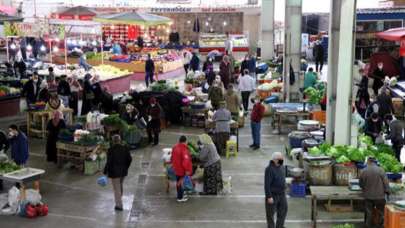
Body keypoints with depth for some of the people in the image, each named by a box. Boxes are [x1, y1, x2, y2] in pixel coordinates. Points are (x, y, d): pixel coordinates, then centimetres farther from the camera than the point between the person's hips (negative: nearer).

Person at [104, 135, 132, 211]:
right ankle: (119, 201, 41)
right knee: (120, 186, 25)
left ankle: (119, 205, 10)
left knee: (117, 188, 5)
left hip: (114, 172, -5)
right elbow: (129, 159, 1)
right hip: (123, 171, 5)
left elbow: (109, 162, -19)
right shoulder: (125, 148, -3)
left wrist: (105, 172, -9)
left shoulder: (111, 149, -17)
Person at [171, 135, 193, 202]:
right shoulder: (184, 149, -24)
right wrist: (187, 170, -26)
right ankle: (180, 198, 12)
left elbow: (172, 158, 15)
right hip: (182, 169, -8)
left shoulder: (175, 147, 4)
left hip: (176, 168, 8)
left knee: (179, 182, 21)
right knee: (181, 183, 4)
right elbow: (185, 160, -31)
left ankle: (180, 195, 35)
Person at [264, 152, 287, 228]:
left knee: (283, 210, 16)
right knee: (270, 213, 5)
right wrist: (269, 196, -23)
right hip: (273, 195, -8)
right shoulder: (269, 169, -20)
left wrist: (284, 191, 18)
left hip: (282, 194, 8)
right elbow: (267, 184, -21)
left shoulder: (282, 167, 5)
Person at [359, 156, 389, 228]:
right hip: (379, 195, -2)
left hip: (368, 196, 2)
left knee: (369, 212, 11)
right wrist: (387, 191, 4)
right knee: (380, 212, 11)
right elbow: (385, 182, -8)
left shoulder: (364, 171, -5)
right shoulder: (380, 170, -10)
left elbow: (360, 184, 5)